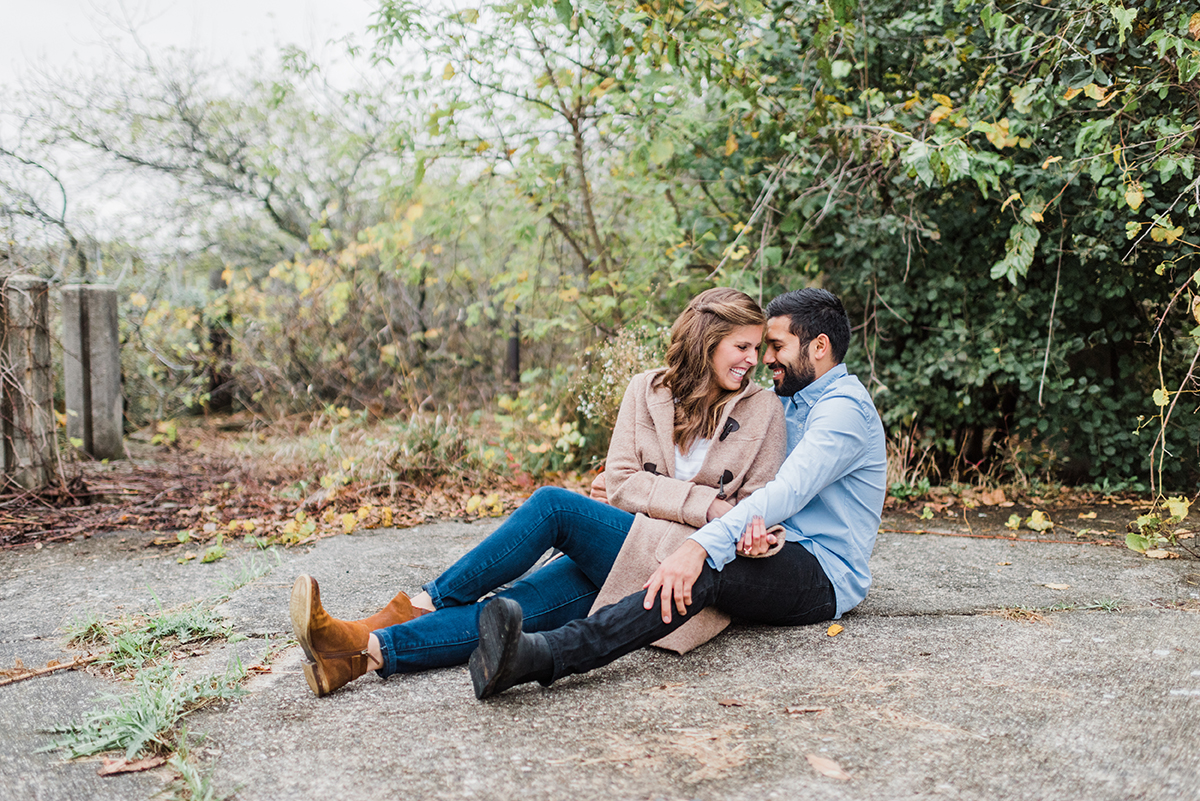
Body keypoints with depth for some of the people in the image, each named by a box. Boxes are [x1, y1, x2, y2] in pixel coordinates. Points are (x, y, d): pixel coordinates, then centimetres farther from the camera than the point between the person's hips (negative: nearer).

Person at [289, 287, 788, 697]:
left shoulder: (764, 412, 7)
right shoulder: (648, 391, 9)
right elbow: (622, 484, 1)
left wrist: (747, 530, -17)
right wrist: (707, 505, -11)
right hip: (620, 550, 3)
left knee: (553, 504, -26)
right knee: (513, 606, -24)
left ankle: (418, 606, -20)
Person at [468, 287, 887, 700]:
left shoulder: (844, 406, -10)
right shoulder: (786, 401, 21)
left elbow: (788, 492, -27)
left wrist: (699, 546, -40)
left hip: (821, 574, -10)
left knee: (707, 569, -39)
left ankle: (542, 656, -59)